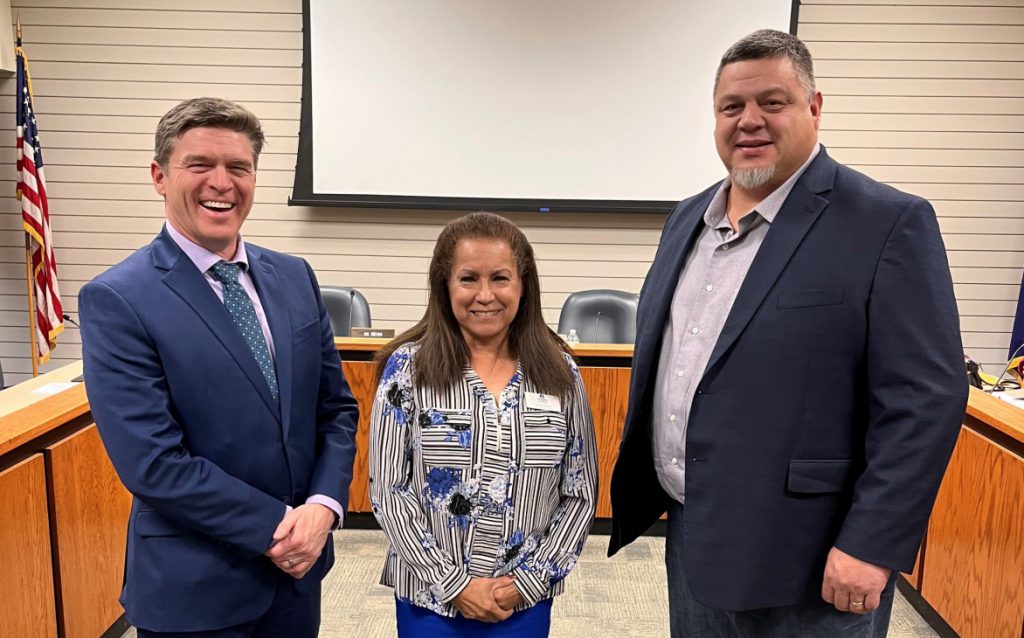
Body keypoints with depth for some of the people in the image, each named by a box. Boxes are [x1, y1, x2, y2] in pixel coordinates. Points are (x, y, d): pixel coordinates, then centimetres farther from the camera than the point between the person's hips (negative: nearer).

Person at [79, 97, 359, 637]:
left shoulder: (294, 277, 1)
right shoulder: (116, 300, -14)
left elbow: (337, 408, 4)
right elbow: (152, 462, -18)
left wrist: (322, 507, -10)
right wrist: (275, 527, -15)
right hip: (194, 590, -4)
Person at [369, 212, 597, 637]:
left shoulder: (559, 373, -4)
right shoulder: (408, 367, -9)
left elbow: (581, 494, 0)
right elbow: (388, 491, -8)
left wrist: (529, 580, -8)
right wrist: (454, 584, -12)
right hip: (430, 599, -1)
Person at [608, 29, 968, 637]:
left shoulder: (889, 223, -12)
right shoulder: (688, 218, 7)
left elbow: (926, 398, -15)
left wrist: (871, 545, -17)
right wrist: (642, 489, 16)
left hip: (804, 561, -6)